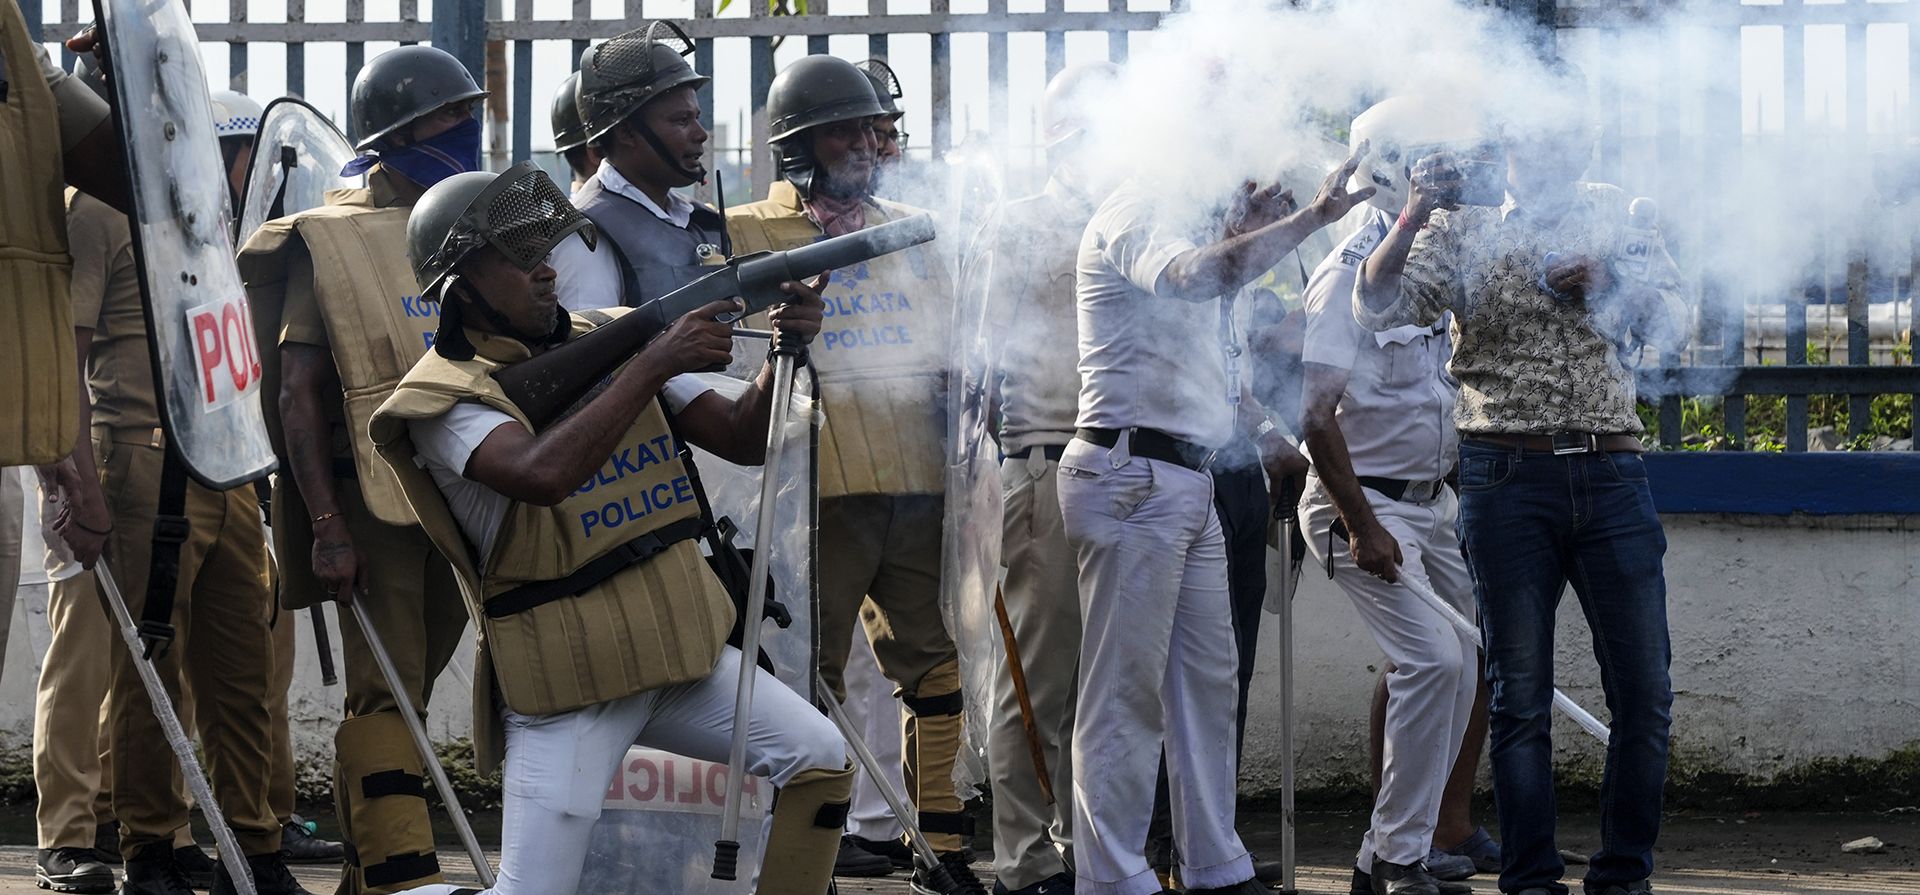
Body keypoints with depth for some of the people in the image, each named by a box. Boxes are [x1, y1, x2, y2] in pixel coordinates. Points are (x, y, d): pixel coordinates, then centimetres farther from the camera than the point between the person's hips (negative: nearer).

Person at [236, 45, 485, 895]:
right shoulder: (326, 243, -4)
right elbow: (299, 395, -8)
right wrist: (326, 527, -16)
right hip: (373, 500, -6)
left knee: (407, 689, 10)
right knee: (386, 692, -10)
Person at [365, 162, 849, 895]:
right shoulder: (445, 396, -11)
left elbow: (741, 439, 5)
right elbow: (545, 473, -31)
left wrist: (784, 352, -14)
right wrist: (653, 366, -29)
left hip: (680, 645, 6)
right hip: (567, 682, -6)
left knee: (819, 761, -9)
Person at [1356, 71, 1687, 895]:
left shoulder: (1616, 218, 14)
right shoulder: (1461, 229, 7)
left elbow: (1671, 326, 7)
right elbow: (1377, 308, -7)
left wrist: (1605, 280, -10)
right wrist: (1416, 213, -20)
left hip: (1611, 473, 2)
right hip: (1508, 478, -2)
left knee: (1645, 692, -1)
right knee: (1519, 694, 0)